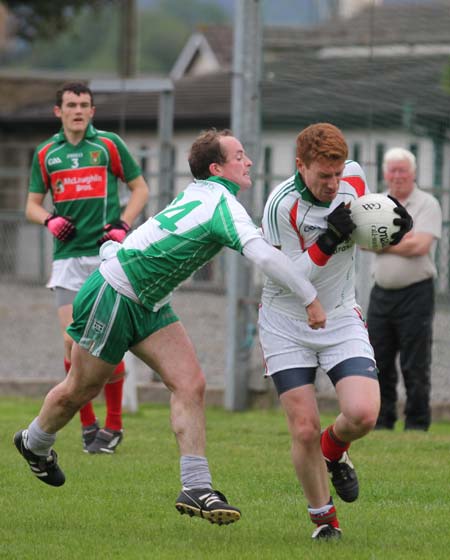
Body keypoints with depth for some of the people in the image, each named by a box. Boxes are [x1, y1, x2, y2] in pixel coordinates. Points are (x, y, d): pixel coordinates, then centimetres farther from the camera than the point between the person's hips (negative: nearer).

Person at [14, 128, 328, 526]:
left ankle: (196, 488, -10)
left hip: (149, 305, 9)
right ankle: (35, 443, 40)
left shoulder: (200, 193, 0)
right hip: (111, 296, -9)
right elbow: (263, 254, -40)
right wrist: (309, 298, -37)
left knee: (190, 384, -7)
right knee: (80, 390, 12)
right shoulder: (222, 204, -27)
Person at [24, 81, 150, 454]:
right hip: (67, 256, 2)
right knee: (73, 341, -6)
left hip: (106, 254, -2)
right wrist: (50, 220, -5)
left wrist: (123, 225, -6)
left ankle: (113, 425, 6)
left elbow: (140, 188, 9)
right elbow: (33, 204, 16)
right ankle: (87, 423, 6)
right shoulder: (46, 154, 10)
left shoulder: (109, 145, 3)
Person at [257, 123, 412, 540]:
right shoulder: (282, 205, -23)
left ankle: (334, 449, 18)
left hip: (341, 318, 3)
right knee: (304, 429, -10)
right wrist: (328, 242, -33)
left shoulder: (354, 178, -9)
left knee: (363, 413, -17)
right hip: (286, 325, -3)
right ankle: (322, 517, 13)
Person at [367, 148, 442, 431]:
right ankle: (382, 423, 13)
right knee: (379, 364, 6)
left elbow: (419, 246, -15)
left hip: (415, 292, -5)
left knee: (415, 366, -4)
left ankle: (417, 425, 1)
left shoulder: (427, 204, -2)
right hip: (382, 292, 5)